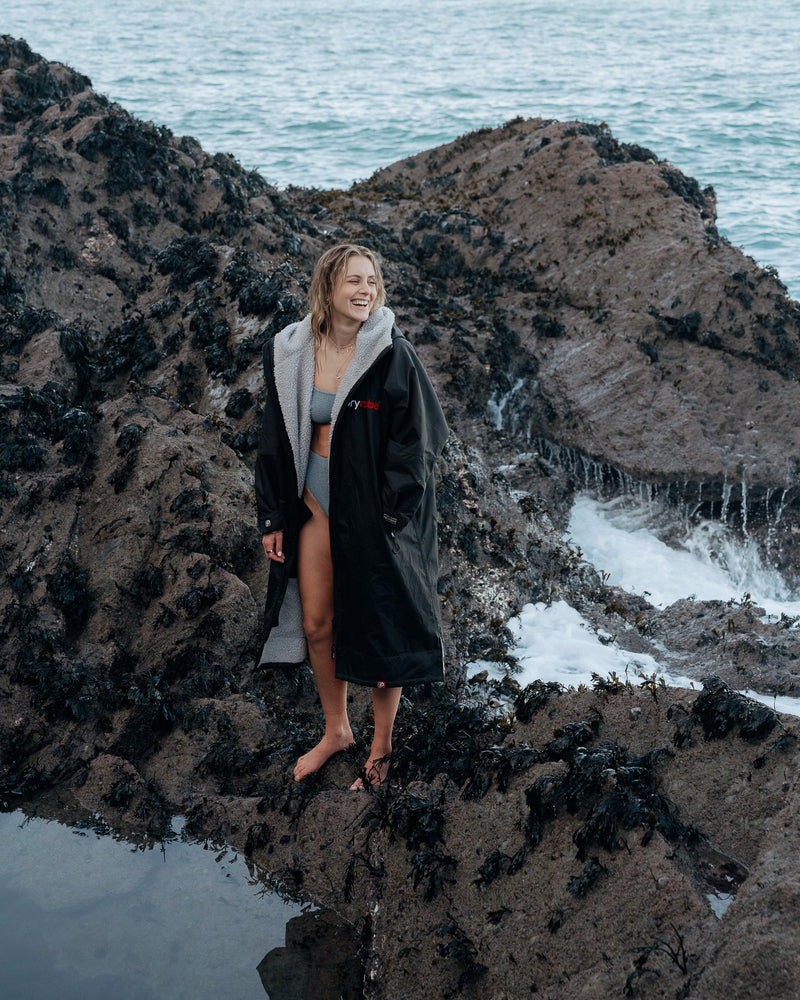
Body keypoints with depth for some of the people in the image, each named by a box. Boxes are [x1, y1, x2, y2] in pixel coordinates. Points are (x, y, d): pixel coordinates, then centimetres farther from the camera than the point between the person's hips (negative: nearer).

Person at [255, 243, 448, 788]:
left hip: (373, 511, -4)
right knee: (317, 624, 14)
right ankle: (337, 729, 36)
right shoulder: (291, 353, -1)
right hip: (314, 504, 4)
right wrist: (273, 516, 7)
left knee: (380, 628, 8)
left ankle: (382, 745, 26)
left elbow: (419, 437, -12)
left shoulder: (392, 354, -14)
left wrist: (387, 514, -15)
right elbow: (277, 438, 7)